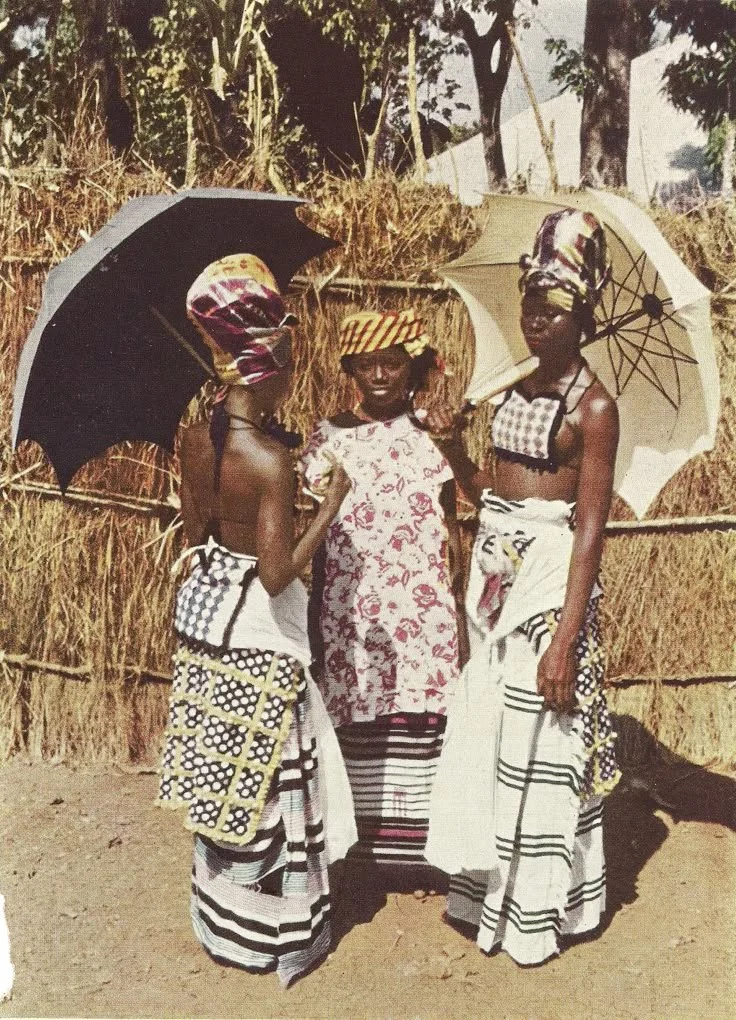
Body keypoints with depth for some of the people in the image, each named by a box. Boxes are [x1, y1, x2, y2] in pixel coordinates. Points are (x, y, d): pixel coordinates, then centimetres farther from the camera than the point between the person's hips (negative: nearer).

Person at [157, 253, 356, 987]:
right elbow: (279, 575, -24)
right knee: (267, 775, 8)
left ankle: (222, 913, 38)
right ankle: (279, 932, 25)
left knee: (223, 767, 21)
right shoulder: (272, 461, -25)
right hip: (258, 630, -8)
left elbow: (195, 531, 8)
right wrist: (331, 503, -18)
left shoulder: (195, 438, -2)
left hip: (203, 607, 8)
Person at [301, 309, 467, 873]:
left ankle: (420, 838, 17)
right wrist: (315, 621, 4)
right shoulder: (329, 438, 2)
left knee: (421, 725, 2)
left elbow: (451, 532, 5)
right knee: (359, 729, 4)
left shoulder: (430, 437, 2)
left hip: (422, 613, 0)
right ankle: (370, 836, 20)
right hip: (350, 612, 0)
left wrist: (460, 613, 1)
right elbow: (319, 539, 5)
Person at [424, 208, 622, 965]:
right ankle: (490, 887, 33)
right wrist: (452, 445, -4)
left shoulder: (592, 405, -11)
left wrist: (565, 637, -20)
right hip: (496, 571, 7)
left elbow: (590, 527, -15)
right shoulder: (517, 387, 11)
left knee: (536, 742, 2)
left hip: (552, 576, -7)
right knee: (485, 728, 14)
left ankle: (537, 910, 21)